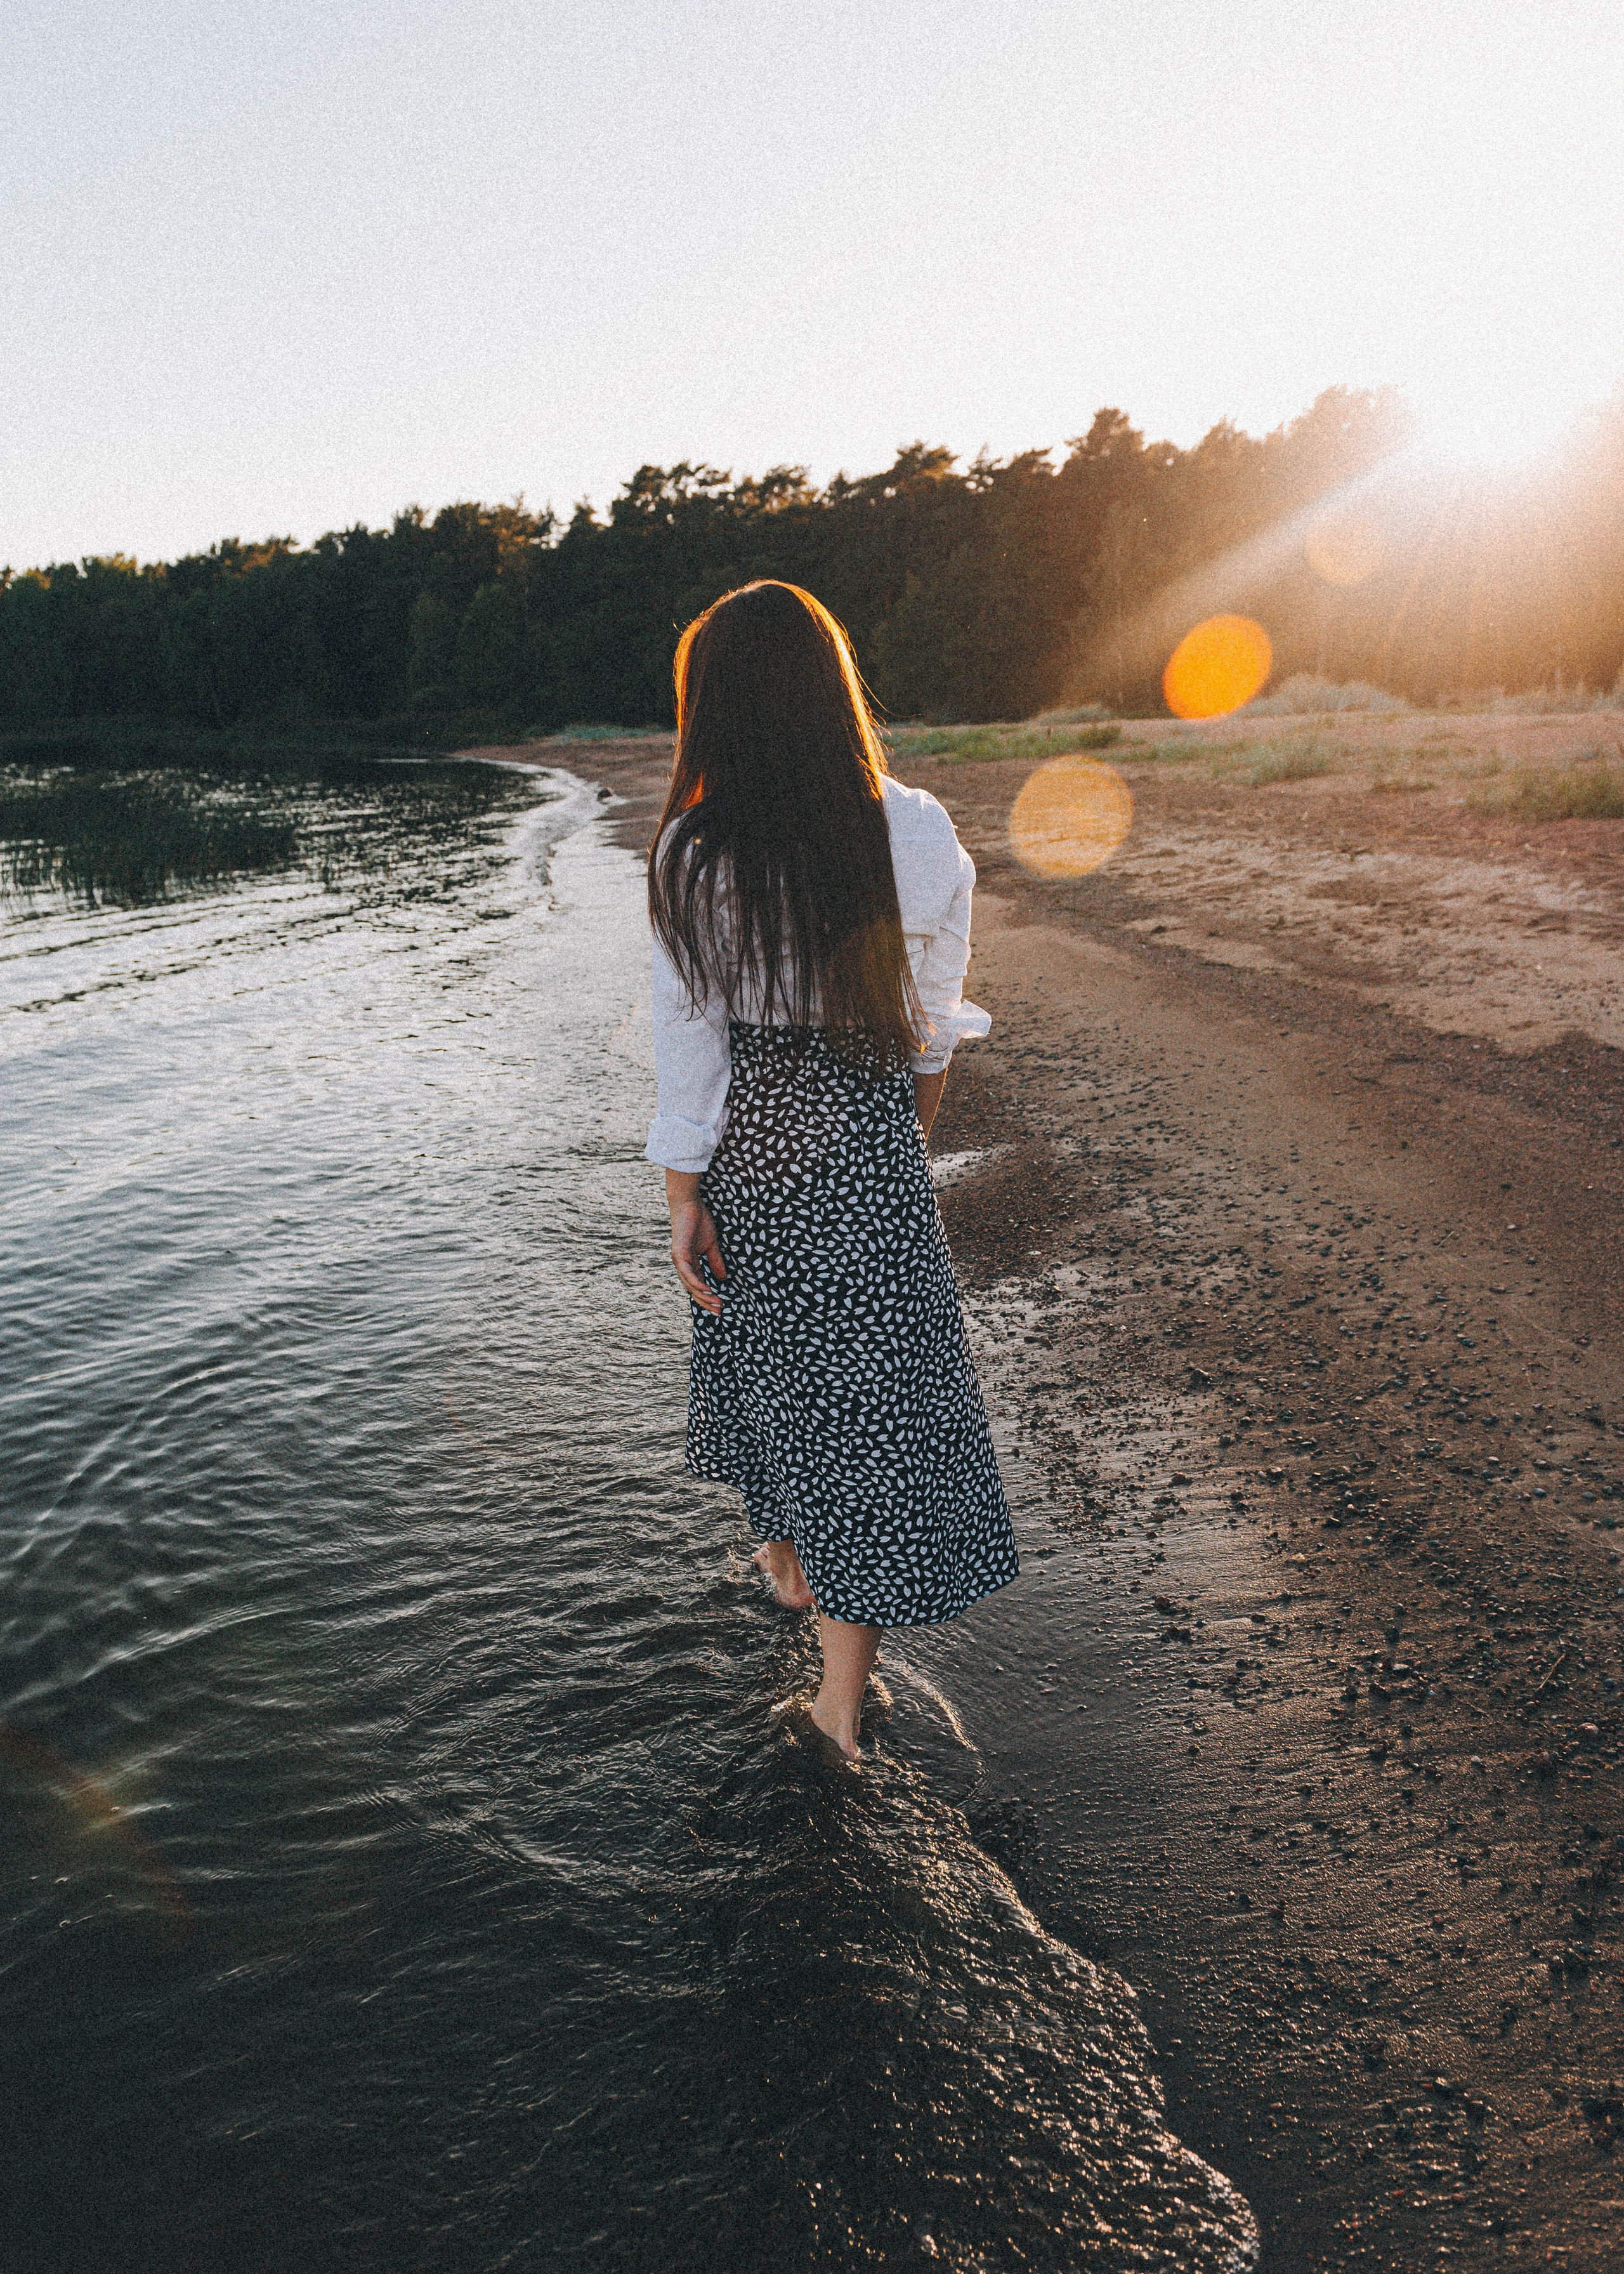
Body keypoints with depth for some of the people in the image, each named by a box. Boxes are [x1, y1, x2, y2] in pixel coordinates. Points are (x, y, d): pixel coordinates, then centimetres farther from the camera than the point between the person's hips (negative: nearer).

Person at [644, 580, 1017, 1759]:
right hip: (867, 1149, -1)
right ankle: (841, 1702, 17)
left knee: (761, 1348, 24)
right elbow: (933, 1023, -2)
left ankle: (787, 1558, 50)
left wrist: (684, 1197, 0)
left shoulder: (695, 853, -15)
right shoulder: (917, 834, -12)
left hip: (746, 1146, 1)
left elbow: (687, 1039, -10)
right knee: (873, 1386, 9)